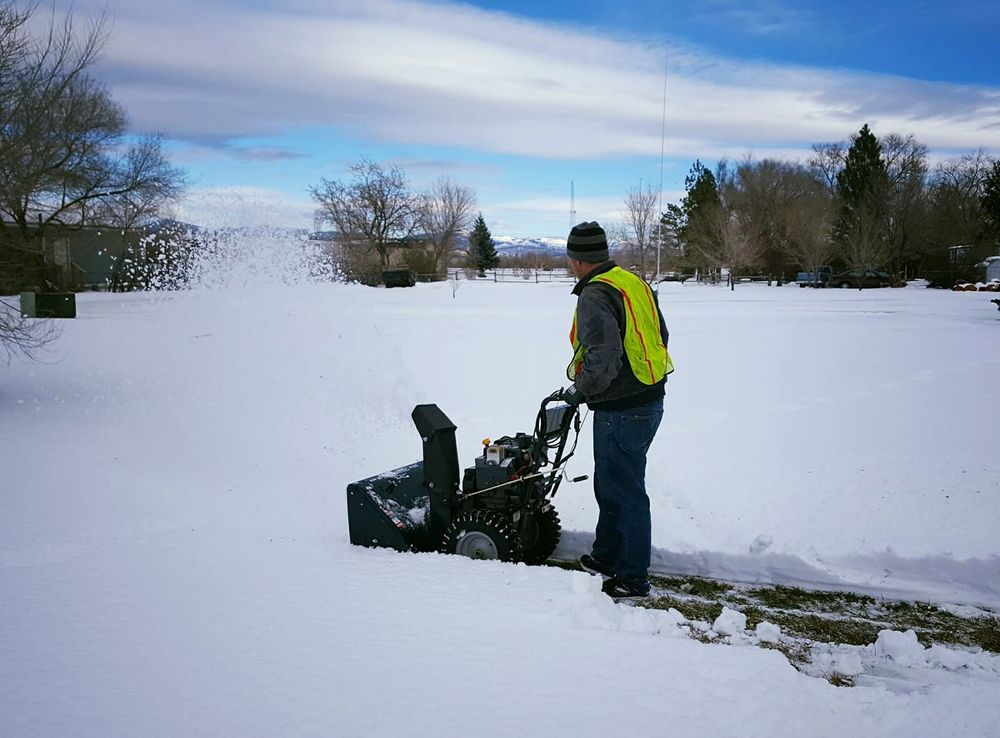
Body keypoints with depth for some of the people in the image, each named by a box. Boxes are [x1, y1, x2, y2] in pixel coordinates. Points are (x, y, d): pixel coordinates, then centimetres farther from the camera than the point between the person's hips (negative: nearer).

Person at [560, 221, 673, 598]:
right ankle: (606, 556, 35)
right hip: (650, 400, 10)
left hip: (621, 411, -10)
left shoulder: (594, 296, -17)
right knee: (609, 485, 22)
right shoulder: (634, 282, 11)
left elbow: (603, 358, -26)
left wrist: (579, 391, -10)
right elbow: (661, 336, 17)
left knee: (626, 492, 1)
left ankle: (633, 578, 11)